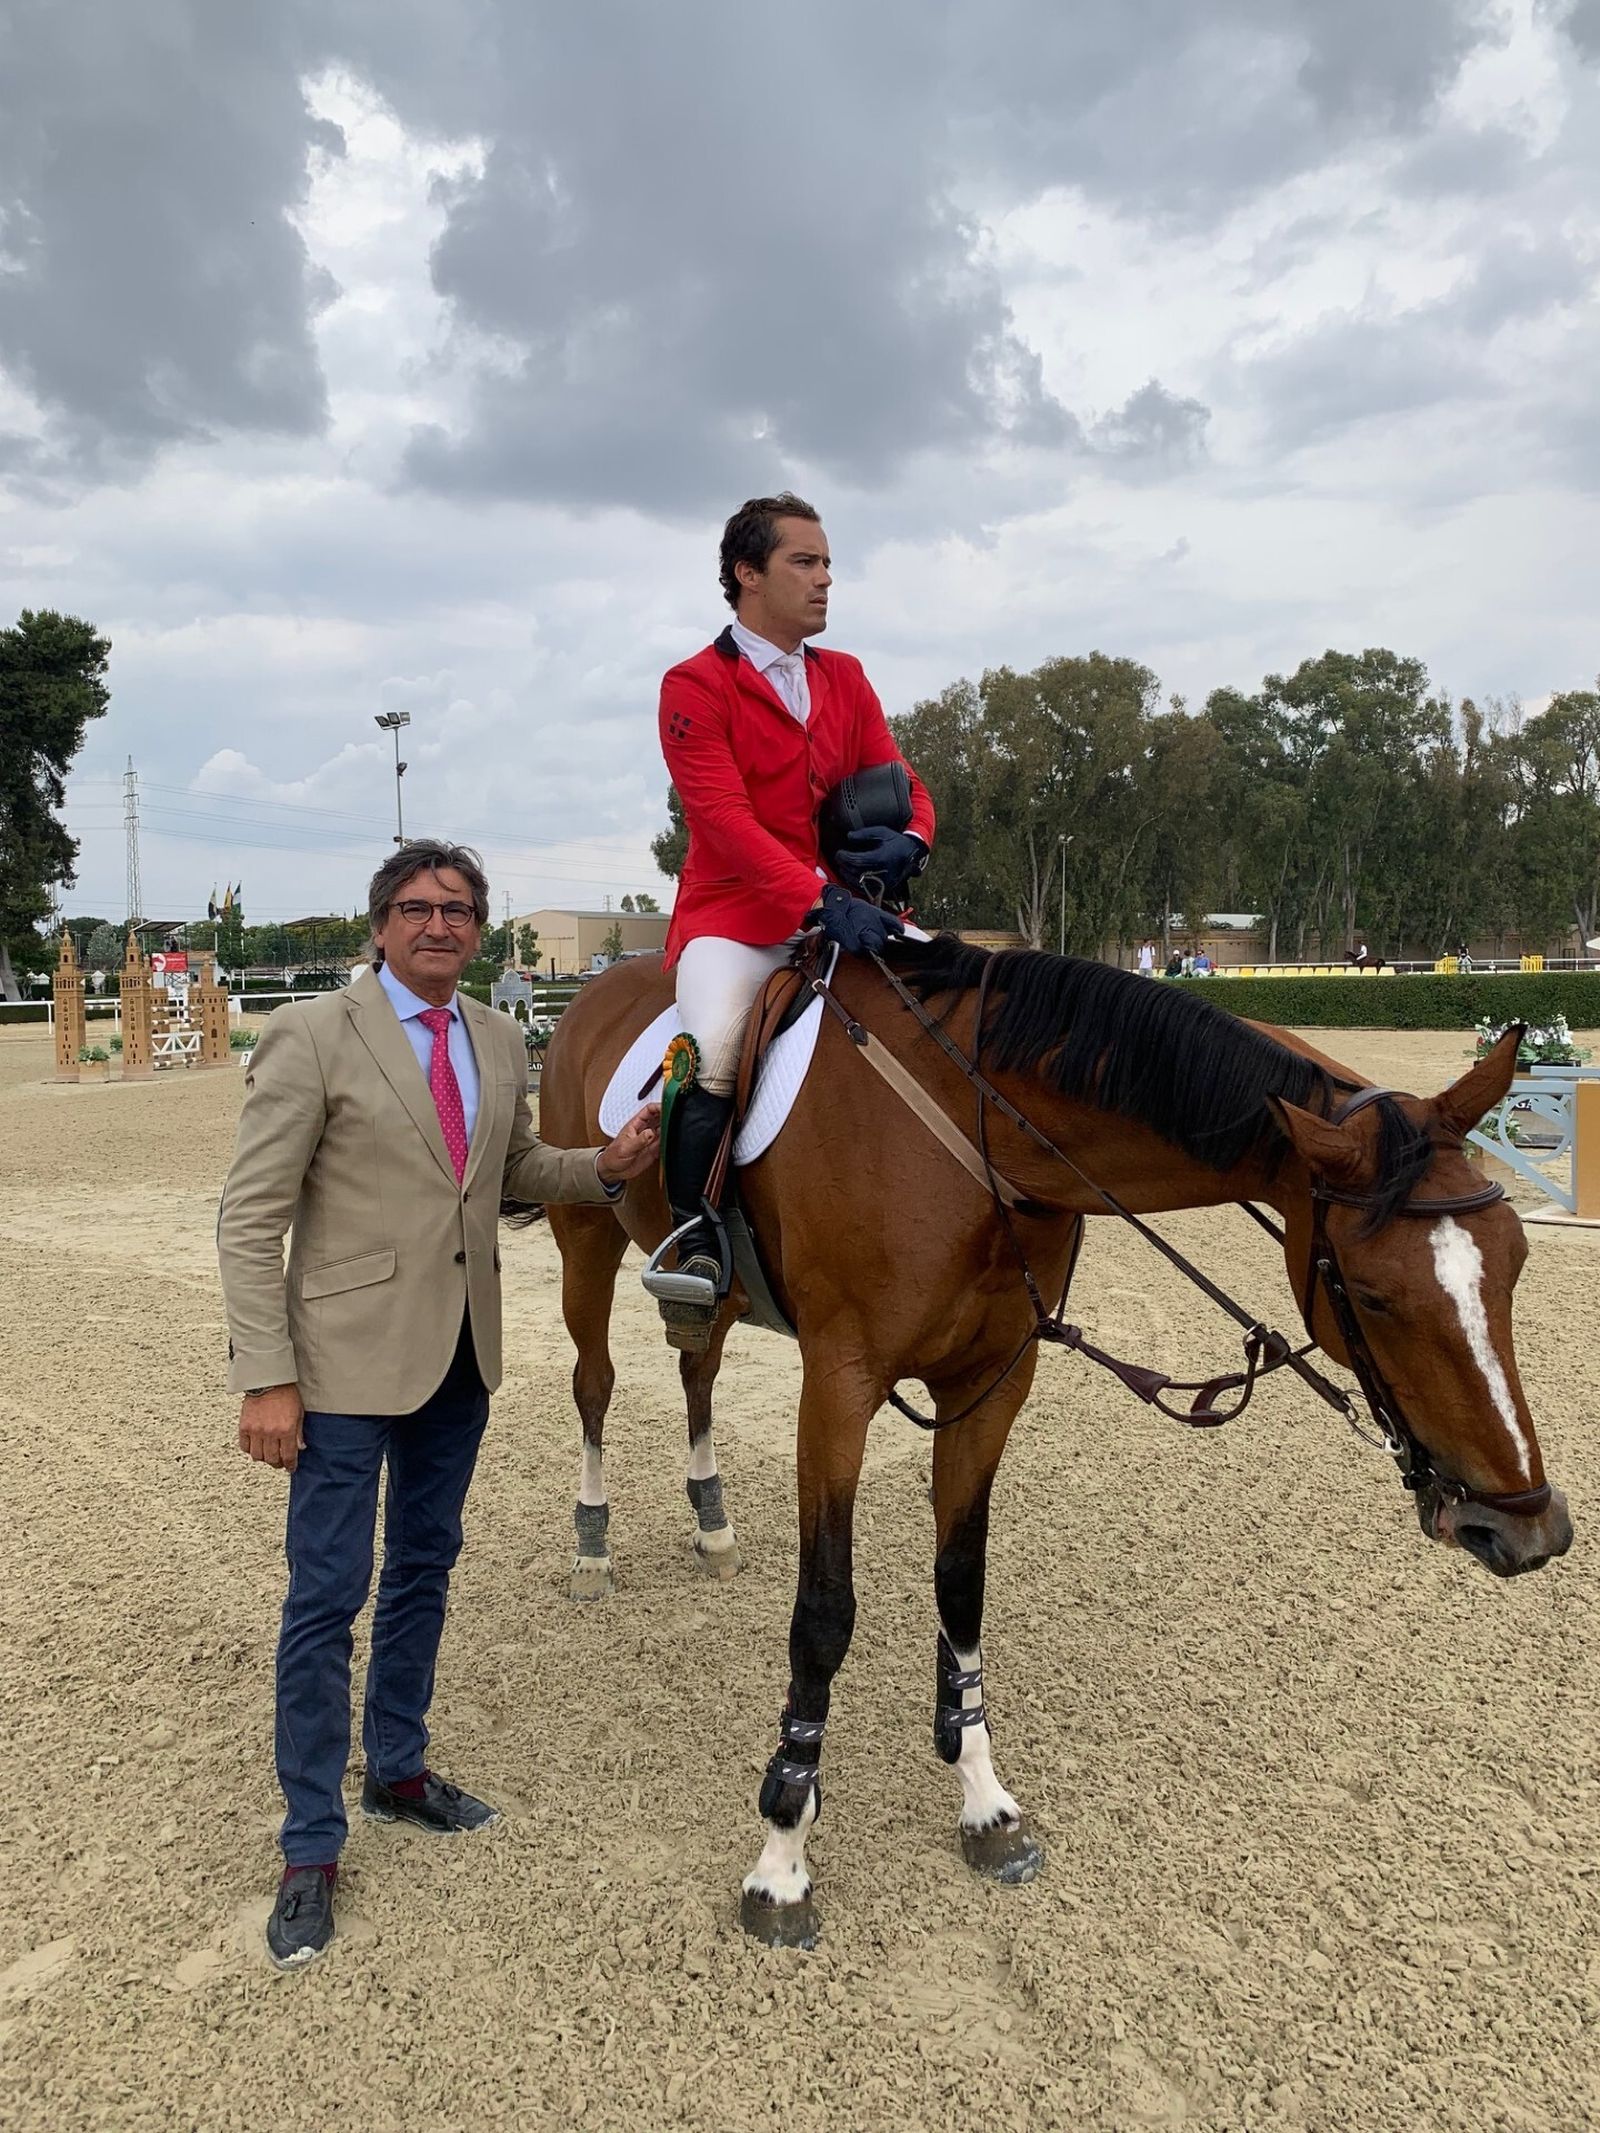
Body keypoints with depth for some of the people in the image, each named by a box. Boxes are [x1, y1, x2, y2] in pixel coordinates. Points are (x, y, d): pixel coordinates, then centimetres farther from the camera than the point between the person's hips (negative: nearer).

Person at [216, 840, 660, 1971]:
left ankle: (398, 1769, 39)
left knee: (425, 1568, 19)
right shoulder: (312, 1036, -12)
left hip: (461, 1358, 6)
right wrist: (268, 1380, -17)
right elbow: (251, 1221, -12)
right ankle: (313, 1847, 18)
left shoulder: (500, 1040, 5)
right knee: (329, 1597, 2)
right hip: (348, 1359, -6)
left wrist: (606, 1167, -3)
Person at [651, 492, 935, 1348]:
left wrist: (910, 843, -13)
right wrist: (820, 904, -29)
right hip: (737, 922, -5)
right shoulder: (695, 686, -3)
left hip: (846, 909, 6)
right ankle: (693, 1245, -18)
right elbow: (725, 819, -16)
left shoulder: (846, 678, 15)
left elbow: (901, 782, 12)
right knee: (713, 1053, -32)